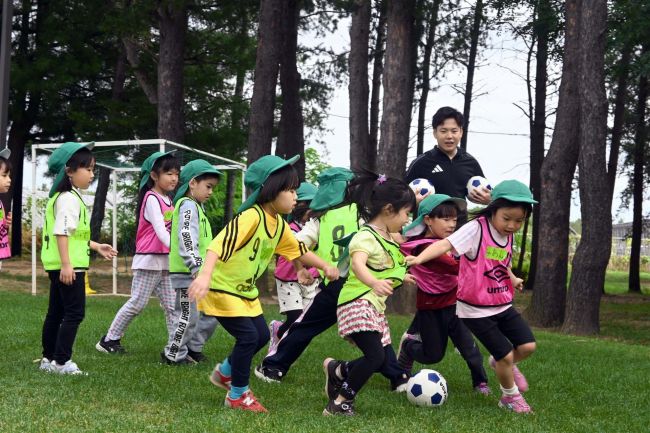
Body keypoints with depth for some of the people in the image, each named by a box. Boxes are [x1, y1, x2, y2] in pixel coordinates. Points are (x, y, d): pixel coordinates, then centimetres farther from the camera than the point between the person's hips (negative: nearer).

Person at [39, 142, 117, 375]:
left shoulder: (64, 197, 19)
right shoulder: (69, 198, -14)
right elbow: (62, 232, -22)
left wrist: (96, 247, 24)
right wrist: (66, 264, -26)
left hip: (60, 266, 11)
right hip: (67, 266, -11)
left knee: (56, 311, 13)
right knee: (74, 312, -9)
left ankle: (49, 359, 18)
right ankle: (62, 360, -9)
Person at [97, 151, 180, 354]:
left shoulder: (168, 200, 13)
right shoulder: (152, 199, -13)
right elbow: (159, 229, -24)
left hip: (165, 261, 8)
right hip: (149, 259, -8)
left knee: (172, 305, 3)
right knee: (137, 303, -2)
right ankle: (109, 339, 11)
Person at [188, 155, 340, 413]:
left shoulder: (280, 225, 1)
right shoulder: (251, 217, -28)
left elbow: (298, 250, 19)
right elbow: (219, 244, -38)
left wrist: (325, 267, 21)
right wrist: (205, 276, -49)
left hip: (246, 290, 9)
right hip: (221, 287, -9)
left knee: (261, 335, 12)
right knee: (248, 336, -13)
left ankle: (225, 372, 34)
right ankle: (238, 395, 4)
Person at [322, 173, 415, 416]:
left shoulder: (390, 238, 14)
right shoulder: (366, 236, -16)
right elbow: (357, 264, -37)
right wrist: (374, 283, -54)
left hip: (375, 307, 10)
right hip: (358, 304, -10)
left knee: (386, 361, 7)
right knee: (375, 355, -19)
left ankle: (336, 371, 27)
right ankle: (341, 402, -5)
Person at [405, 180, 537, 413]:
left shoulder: (509, 236, 2)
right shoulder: (476, 229, -21)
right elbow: (446, 244, -34)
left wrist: (512, 279, 37)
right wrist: (419, 258, -49)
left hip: (502, 305, 7)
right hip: (476, 310, -7)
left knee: (527, 345, -2)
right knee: (505, 354, -4)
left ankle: (501, 363, 31)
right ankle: (510, 396, 24)